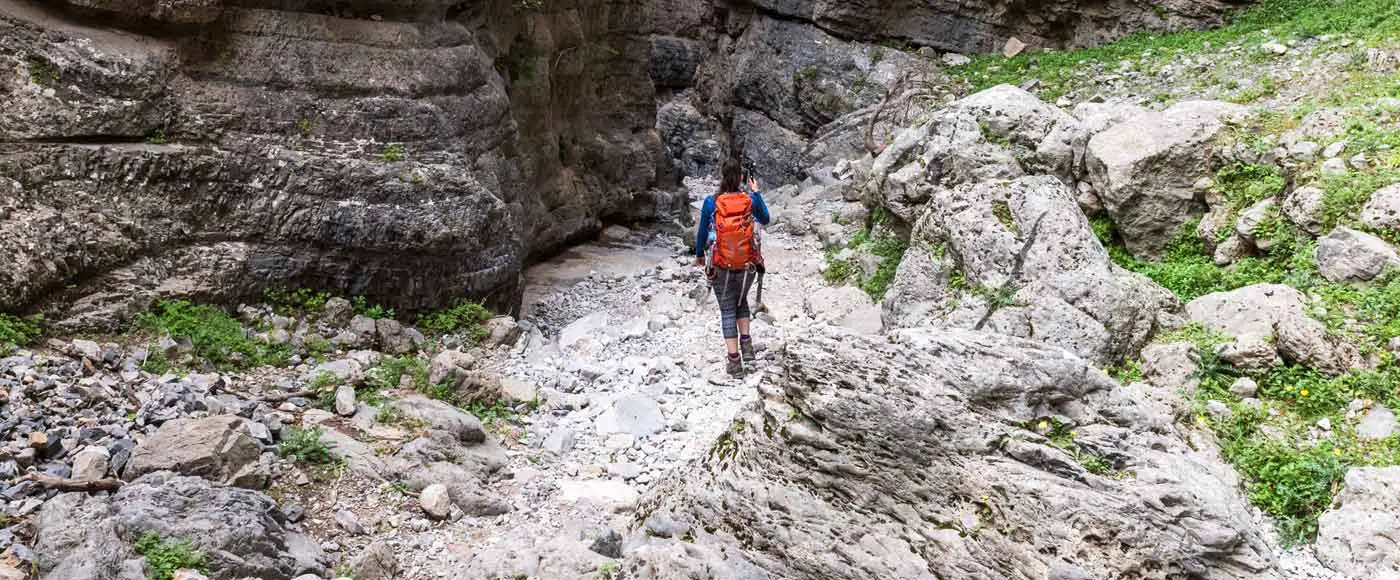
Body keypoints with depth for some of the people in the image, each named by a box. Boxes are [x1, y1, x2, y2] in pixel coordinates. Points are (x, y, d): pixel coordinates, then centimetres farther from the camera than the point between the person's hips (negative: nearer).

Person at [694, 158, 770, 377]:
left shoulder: (711, 202, -9)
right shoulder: (751, 200, -6)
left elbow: (702, 233, 1)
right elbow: (765, 220, 14)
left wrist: (699, 255, 18)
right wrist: (756, 192, 21)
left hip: (721, 267, -1)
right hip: (748, 265, 2)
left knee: (727, 310, 10)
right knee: (741, 300, 28)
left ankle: (734, 361, 6)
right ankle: (746, 344, 17)